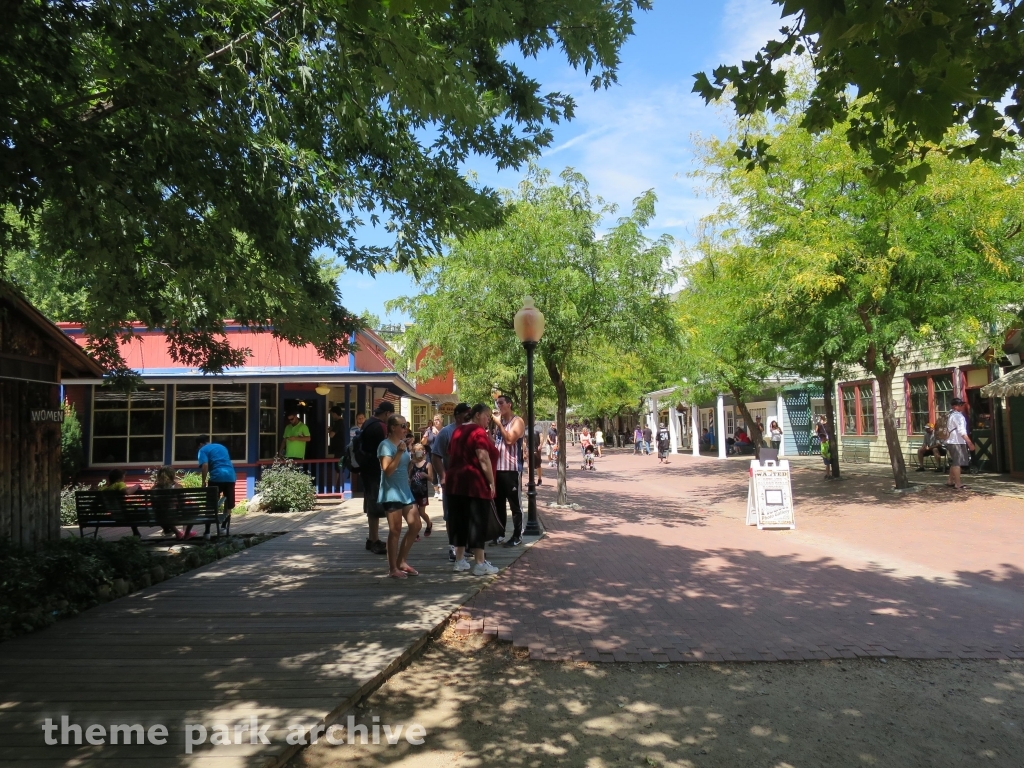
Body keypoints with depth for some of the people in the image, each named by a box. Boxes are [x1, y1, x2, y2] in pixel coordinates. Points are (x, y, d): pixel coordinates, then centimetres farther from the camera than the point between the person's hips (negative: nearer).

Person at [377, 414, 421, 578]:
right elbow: (388, 470, -20)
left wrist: (410, 451, 10)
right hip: (391, 493, -9)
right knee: (395, 530, -3)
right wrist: (399, 452, -25)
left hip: (405, 491, 9)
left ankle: (401, 562, 21)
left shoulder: (403, 443, 12)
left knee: (415, 526, 9)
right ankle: (393, 568, 8)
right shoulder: (386, 445, -12)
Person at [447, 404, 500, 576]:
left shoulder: (458, 430, 16)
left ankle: (460, 560, 17)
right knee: (477, 522, -4)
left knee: (460, 521, 11)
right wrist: (491, 482, -15)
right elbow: (483, 458, -18)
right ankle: (479, 564, -1)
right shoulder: (478, 431, -10)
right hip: (475, 483, -8)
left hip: (456, 482, 8)